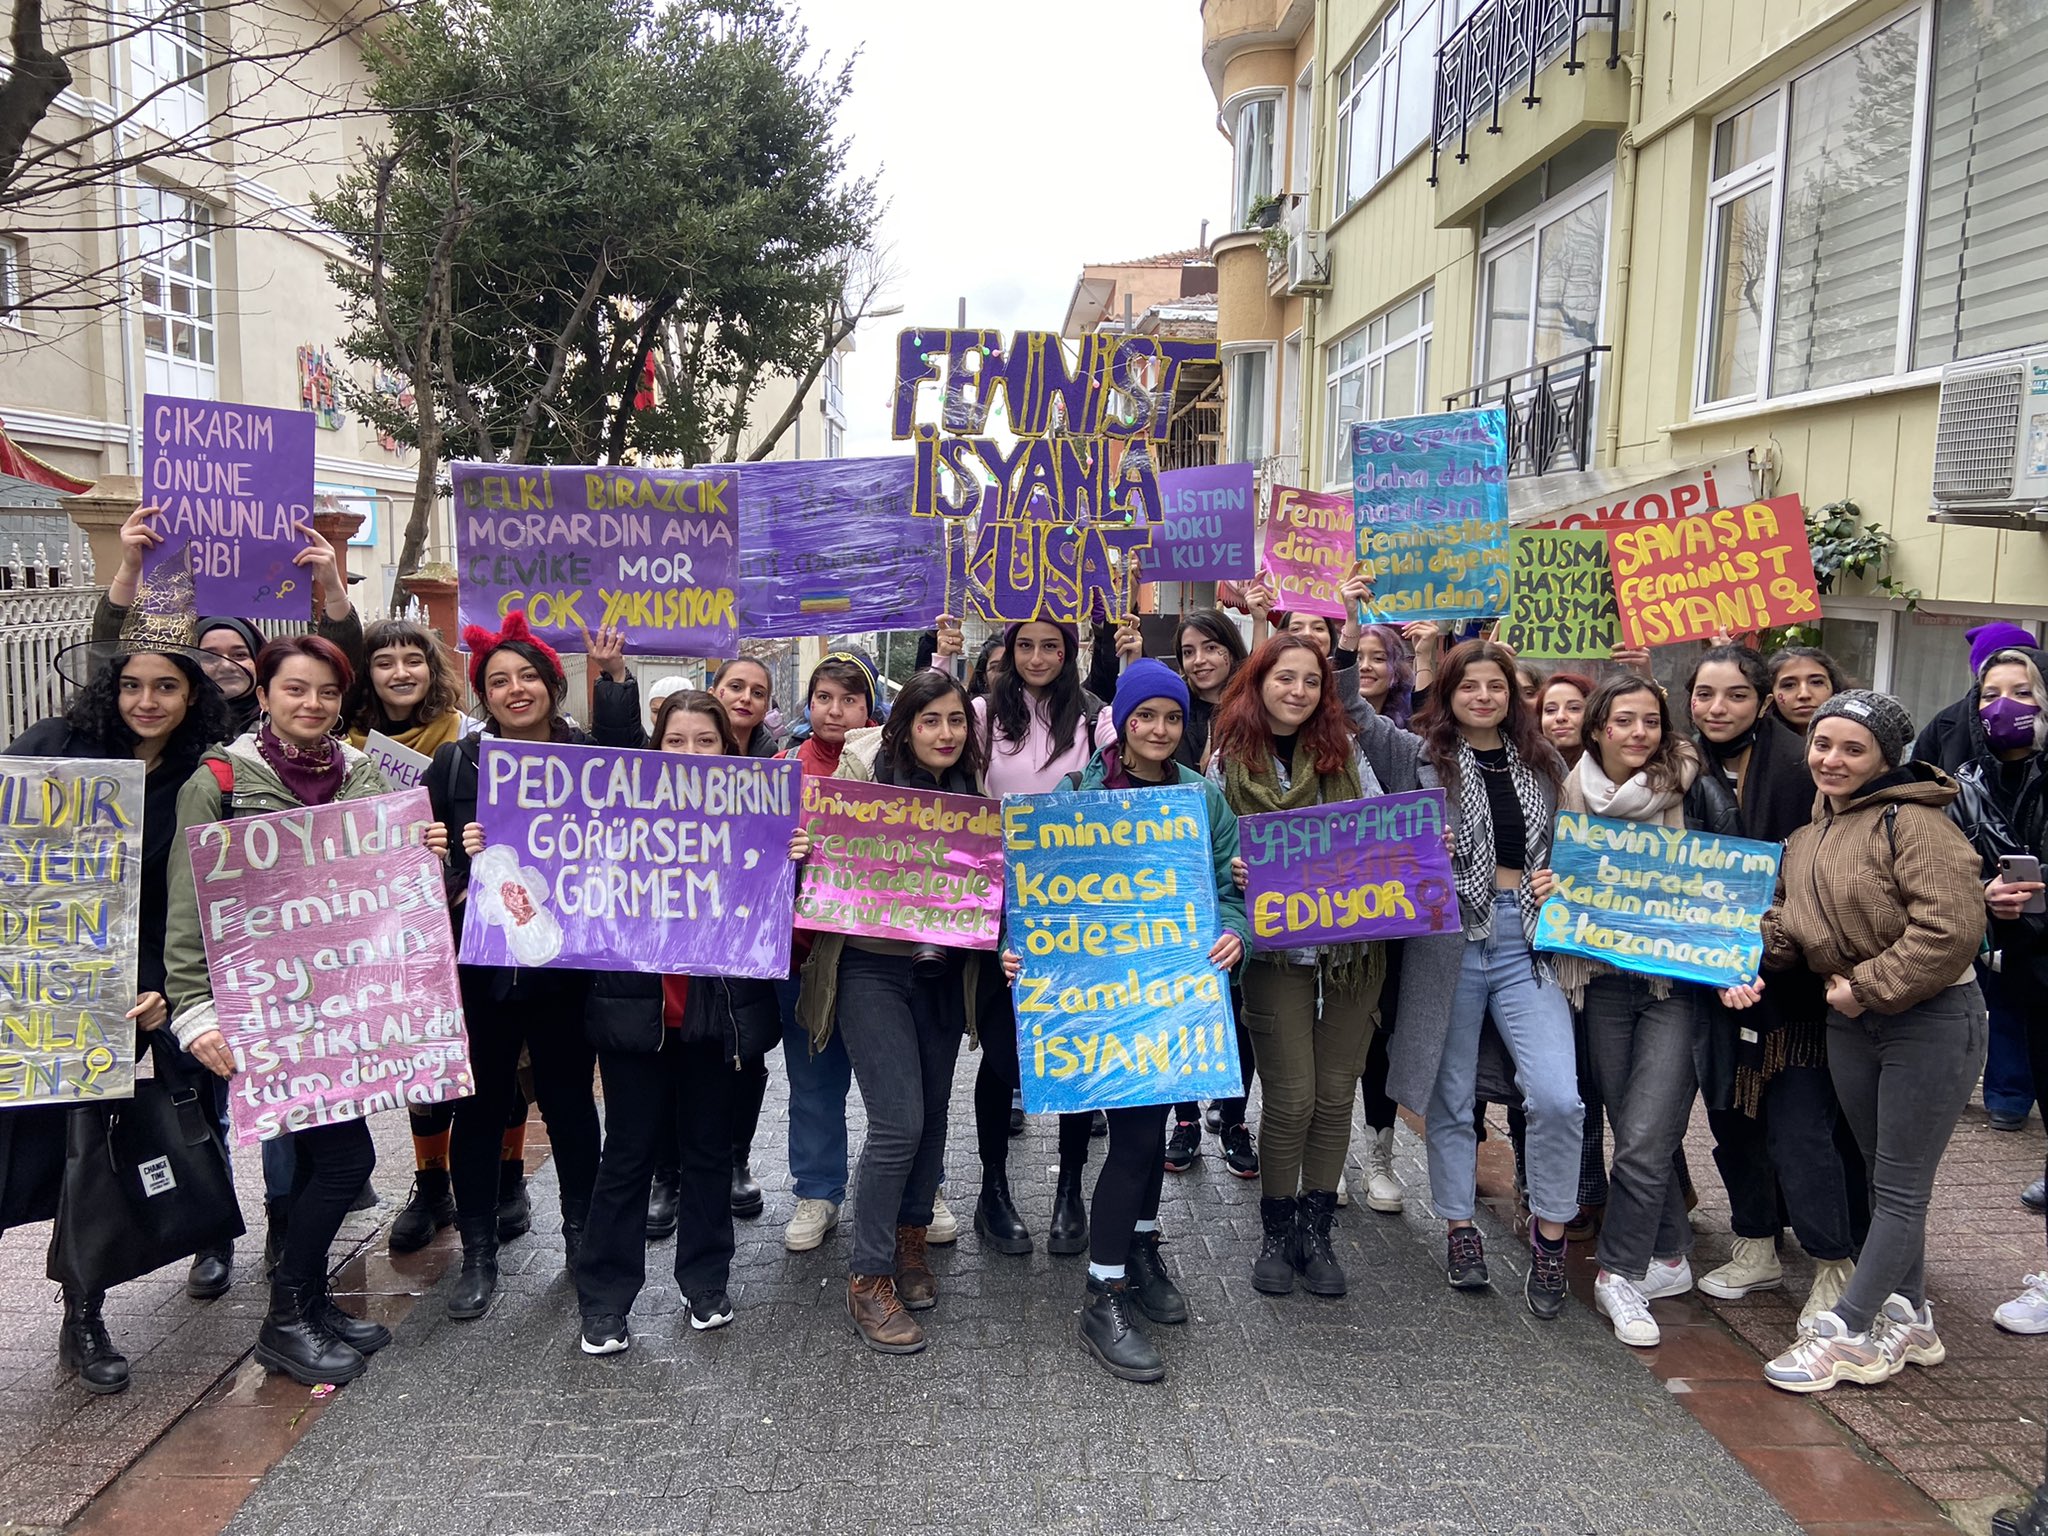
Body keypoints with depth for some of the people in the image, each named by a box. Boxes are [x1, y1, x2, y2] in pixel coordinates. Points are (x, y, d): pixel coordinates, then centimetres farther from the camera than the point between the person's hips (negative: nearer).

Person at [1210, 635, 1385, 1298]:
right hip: (1277, 947, -2)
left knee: (1335, 1093, 9)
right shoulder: (1230, 763, 0)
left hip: (1353, 940, 3)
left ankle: (1315, 1230, 24)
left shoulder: (1345, 750, 6)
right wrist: (1233, 871, -21)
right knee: (1291, 1099, 0)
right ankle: (1278, 1233, 20)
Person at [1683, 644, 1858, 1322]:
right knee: (1730, 1114, 14)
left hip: (1788, 975, -6)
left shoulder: (1797, 770, -13)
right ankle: (1756, 1249, 30)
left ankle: (1835, 1267, 13)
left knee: (1799, 1127, -3)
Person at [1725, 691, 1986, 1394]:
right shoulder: (1806, 838, 9)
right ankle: (1907, 1319, 31)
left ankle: (1846, 1332, 7)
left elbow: (1950, 928, -26)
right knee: (1885, 1177, 17)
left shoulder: (1915, 823, -18)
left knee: (1900, 1186, 2)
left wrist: (1865, 987, -19)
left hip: (1931, 1020, -8)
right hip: (1849, 1025, 8)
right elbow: (1788, 923, 14)